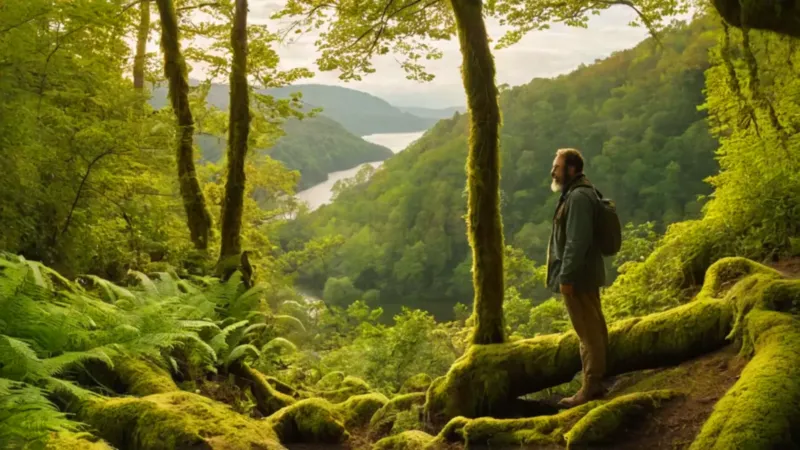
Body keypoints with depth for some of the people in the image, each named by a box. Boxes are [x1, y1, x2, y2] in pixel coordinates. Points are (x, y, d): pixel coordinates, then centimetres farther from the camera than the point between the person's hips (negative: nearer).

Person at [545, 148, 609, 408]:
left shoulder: (578, 196, -17)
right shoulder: (576, 193, 15)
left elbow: (577, 241, -24)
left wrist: (566, 276, -22)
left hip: (577, 277, -10)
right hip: (584, 275, 10)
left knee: (588, 331, -5)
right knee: (594, 328, 13)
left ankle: (591, 387, 0)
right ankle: (596, 381, 21)